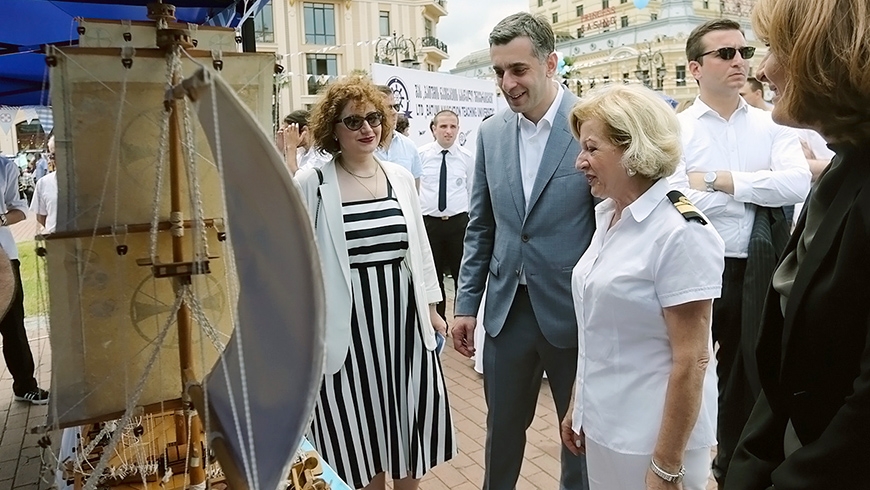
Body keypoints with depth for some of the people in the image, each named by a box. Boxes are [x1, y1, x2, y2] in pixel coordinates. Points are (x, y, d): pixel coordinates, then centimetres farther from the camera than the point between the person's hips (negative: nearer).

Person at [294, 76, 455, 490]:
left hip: (403, 318, 4)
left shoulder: (400, 177, 6)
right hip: (349, 324, -4)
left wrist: (430, 309, 14)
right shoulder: (311, 183, -7)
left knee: (409, 423, 14)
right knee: (359, 432, 9)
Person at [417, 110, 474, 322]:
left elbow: (472, 192, 7)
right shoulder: (421, 155, -1)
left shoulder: (467, 157, 2)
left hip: (458, 222, 0)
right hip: (429, 222, 0)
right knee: (433, 277, 11)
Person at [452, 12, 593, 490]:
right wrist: (466, 303, 7)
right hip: (507, 309, 4)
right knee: (502, 429, 18)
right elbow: (480, 226, 9)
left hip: (574, 310, -4)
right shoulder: (491, 132, 4)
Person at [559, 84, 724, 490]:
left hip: (653, 438, -7)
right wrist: (577, 406, 14)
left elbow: (691, 361, -19)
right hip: (602, 426, 7)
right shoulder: (608, 216, 4)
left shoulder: (681, 233, -19)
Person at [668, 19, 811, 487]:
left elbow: (798, 182, -12)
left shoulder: (772, 125, 4)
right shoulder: (674, 129, -5)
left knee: (746, 377, 18)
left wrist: (719, 180, -14)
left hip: (756, 274, 3)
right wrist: (756, 194, -12)